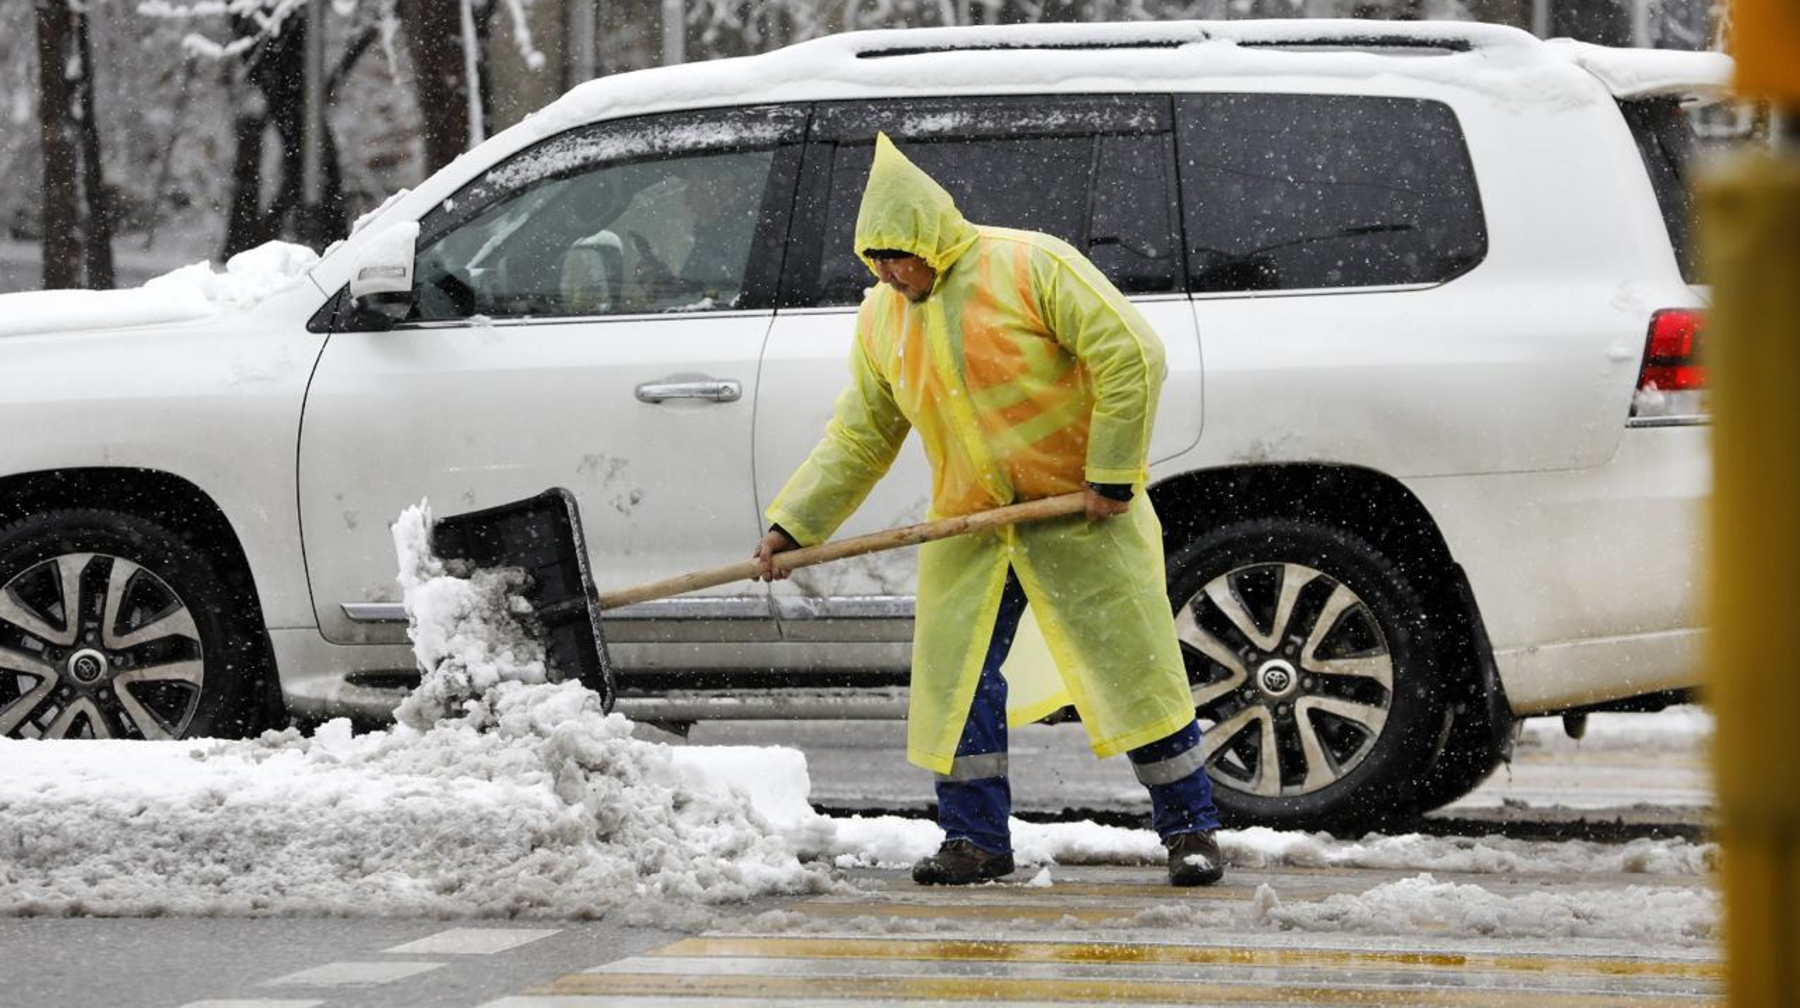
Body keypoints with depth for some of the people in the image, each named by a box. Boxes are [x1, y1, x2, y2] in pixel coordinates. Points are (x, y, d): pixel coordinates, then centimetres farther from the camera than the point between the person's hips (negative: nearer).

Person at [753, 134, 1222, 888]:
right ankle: (976, 838, 10)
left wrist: (1112, 473, -18)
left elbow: (1131, 353, -17)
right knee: (954, 674, -1)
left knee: (1134, 664, -4)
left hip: (1079, 508, -5)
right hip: (969, 519, 5)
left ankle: (1190, 828, 5)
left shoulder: (1030, 266, -14)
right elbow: (859, 439, 12)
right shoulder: (882, 318, 5)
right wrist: (793, 525, 4)